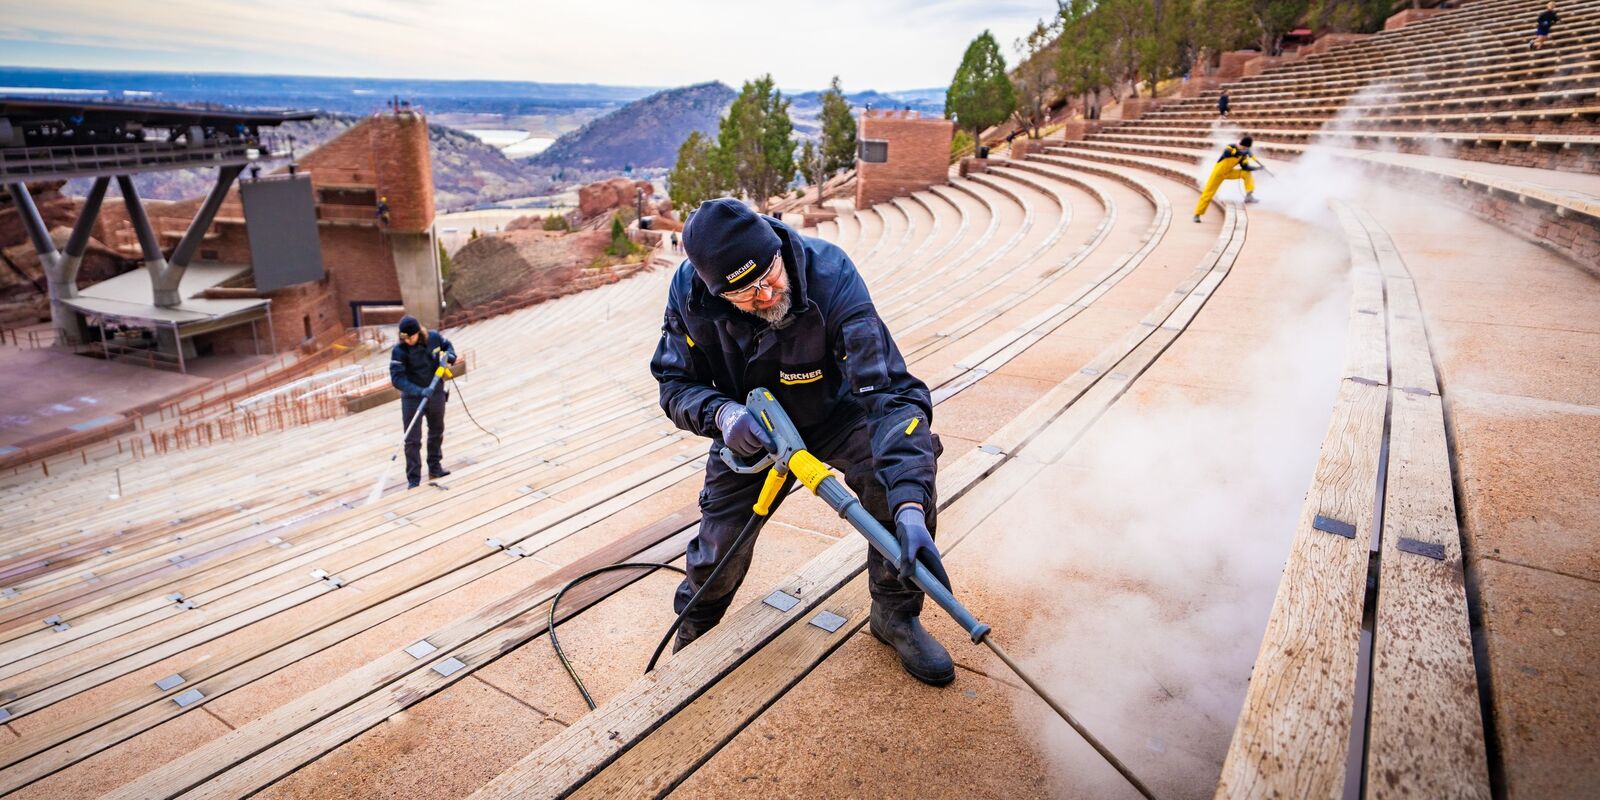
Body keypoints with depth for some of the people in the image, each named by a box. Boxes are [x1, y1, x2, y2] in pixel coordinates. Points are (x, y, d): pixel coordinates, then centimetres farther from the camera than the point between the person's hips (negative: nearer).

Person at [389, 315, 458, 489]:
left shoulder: (434, 337, -10)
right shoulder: (399, 351, -20)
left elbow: (447, 345, 13)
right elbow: (397, 378, -26)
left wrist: (450, 355, -11)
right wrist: (419, 391, -38)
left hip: (436, 394, 4)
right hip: (412, 398, -4)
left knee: (437, 432, 19)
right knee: (412, 440, -3)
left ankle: (435, 467, 37)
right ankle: (414, 480, 5)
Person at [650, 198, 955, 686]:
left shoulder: (829, 275, -36)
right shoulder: (690, 291, -25)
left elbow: (890, 391, -42)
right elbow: (675, 384, -12)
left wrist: (911, 512, -54)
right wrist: (720, 413, -37)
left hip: (835, 415, -1)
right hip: (750, 428, 2)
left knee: (905, 471, -28)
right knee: (721, 546, -5)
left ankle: (895, 615, -3)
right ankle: (693, 635, 33)